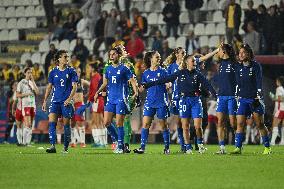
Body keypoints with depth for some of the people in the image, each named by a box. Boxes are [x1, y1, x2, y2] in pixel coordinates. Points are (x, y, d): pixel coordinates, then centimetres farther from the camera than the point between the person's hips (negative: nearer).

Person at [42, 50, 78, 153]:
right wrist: (45, 101, 10)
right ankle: (52, 146, -17)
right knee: (51, 122, -13)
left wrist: (69, 99, -15)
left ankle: (66, 147, 13)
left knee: (66, 124, 2)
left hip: (66, 102, -2)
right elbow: (49, 87, 14)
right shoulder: (53, 72, 7)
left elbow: (74, 86, -2)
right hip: (55, 101, 2)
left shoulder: (71, 71, 0)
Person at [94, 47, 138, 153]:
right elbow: (105, 83, 23)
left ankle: (120, 146, 3)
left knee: (119, 124, -6)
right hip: (110, 99, 5)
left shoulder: (123, 69, -3)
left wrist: (135, 92, -19)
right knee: (106, 123, -2)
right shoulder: (108, 69, 13)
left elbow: (132, 81, -3)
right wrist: (98, 92, 11)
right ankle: (116, 140, 16)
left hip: (121, 99, -5)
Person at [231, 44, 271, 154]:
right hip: (243, 99, 4)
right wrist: (238, 96, 10)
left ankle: (267, 147, 12)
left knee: (260, 124, 0)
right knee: (240, 123, -8)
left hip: (255, 99, -4)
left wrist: (258, 97, -15)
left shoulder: (256, 66, -5)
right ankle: (238, 148, -10)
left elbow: (259, 82, -9)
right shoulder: (239, 68, 10)